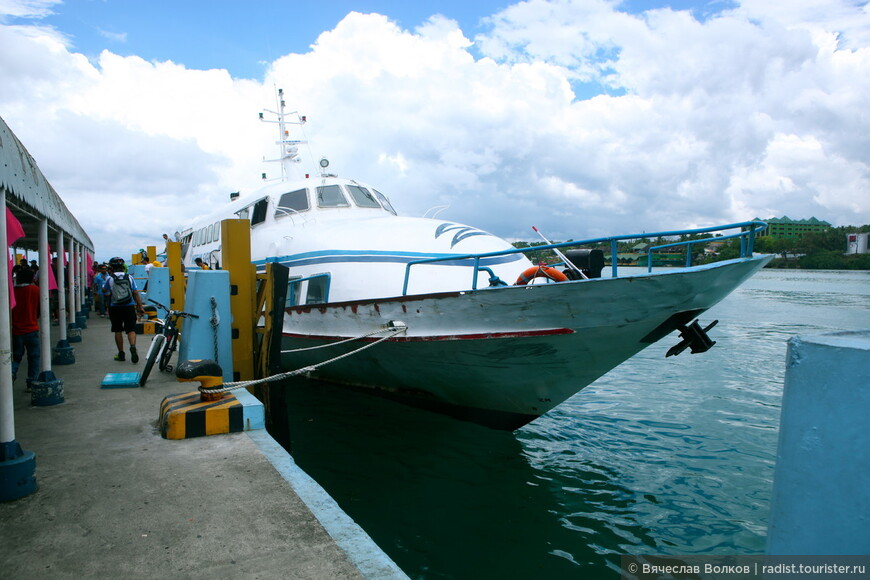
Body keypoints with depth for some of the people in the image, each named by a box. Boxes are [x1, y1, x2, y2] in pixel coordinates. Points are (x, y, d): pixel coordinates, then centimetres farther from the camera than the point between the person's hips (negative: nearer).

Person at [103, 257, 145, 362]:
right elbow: (136, 293, -1)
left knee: (118, 331, 10)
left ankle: (121, 353, 14)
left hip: (115, 308, 0)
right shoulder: (129, 277, 0)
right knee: (131, 330, 0)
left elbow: (104, 290, 12)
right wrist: (140, 307, 3)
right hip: (129, 307, 0)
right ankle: (133, 347, -25)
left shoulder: (110, 278, -4)